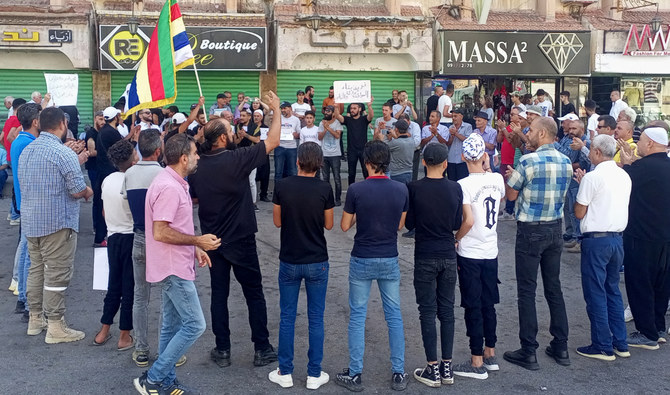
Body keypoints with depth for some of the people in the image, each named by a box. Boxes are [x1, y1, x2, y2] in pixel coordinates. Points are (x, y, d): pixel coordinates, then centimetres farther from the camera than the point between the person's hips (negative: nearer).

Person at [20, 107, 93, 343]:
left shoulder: (26, 151, 11)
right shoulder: (63, 153, -16)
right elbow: (77, 190, -20)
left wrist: (77, 161, 24)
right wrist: (88, 191, 2)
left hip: (31, 221, 8)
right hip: (57, 223, -8)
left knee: (36, 269, 17)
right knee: (57, 274, -2)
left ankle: (35, 319, 26)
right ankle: (55, 327, 4)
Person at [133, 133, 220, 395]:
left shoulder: (174, 183, 12)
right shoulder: (169, 187, -22)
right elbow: (161, 232, -25)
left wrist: (195, 249, 13)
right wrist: (198, 241, -18)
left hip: (175, 266, 11)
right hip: (174, 268, -11)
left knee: (172, 325, 15)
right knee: (194, 325, -7)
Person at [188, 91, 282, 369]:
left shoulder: (197, 166, -3)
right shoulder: (236, 159, -18)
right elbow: (272, 141, -12)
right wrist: (276, 110, 0)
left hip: (212, 241, 4)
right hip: (241, 240, -4)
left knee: (219, 294, 12)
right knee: (254, 294, 8)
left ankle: (222, 351, 16)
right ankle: (262, 349, 14)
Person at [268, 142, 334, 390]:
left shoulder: (282, 186, -8)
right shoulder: (324, 189, -10)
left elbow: (277, 222, 2)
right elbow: (328, 225, 0)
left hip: (289, 262, 1)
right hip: (317, 262, -1)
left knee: (287, 317, 11)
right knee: (316, 318, 9)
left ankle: (285, 373, 18)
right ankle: (314, 375, 15)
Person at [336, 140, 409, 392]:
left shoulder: (356, 190, -13)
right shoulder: (401, 190, -4)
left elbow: (345, 226, -4)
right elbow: (400, 225, 7)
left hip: (362, 260, -2)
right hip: (390, 260, 3)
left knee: (357, 316, 7)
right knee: (394, 316, 11)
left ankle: (355, 375, 12)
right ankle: (399, 374, 16)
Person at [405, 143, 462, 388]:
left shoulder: (414, 189, -11)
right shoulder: (455, 188, -4)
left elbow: (409, 224, -4)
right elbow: (457, 224, 3)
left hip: (425, 257, -3)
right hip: (448, 256, 3)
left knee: (428, 312, 4)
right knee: (446, 310, 11)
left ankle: (432, 369, 8)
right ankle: (447, 367, 17)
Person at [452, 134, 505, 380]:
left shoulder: (463, 185, -18)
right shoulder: (497, 179, -1)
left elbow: (469, 221, -24)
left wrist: (456, 239, -6)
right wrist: (487, 169, 15)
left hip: (470, 253, -6)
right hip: (491, 251, 6)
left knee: (473, 308, 2)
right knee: (488, 305, 17)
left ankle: (477, 363, 9)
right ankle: (490, 355, 27)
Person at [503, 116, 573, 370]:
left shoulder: (528, 161, -16)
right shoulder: (566, 162, 3)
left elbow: (511, 195, -7)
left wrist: (509, 176, 14)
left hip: (530, 231, -6)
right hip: (555, 229, 6)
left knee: (527, 291, 0)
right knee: (553, 287, 15)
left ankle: (528, 353, 4)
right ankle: (561, 347, 21)